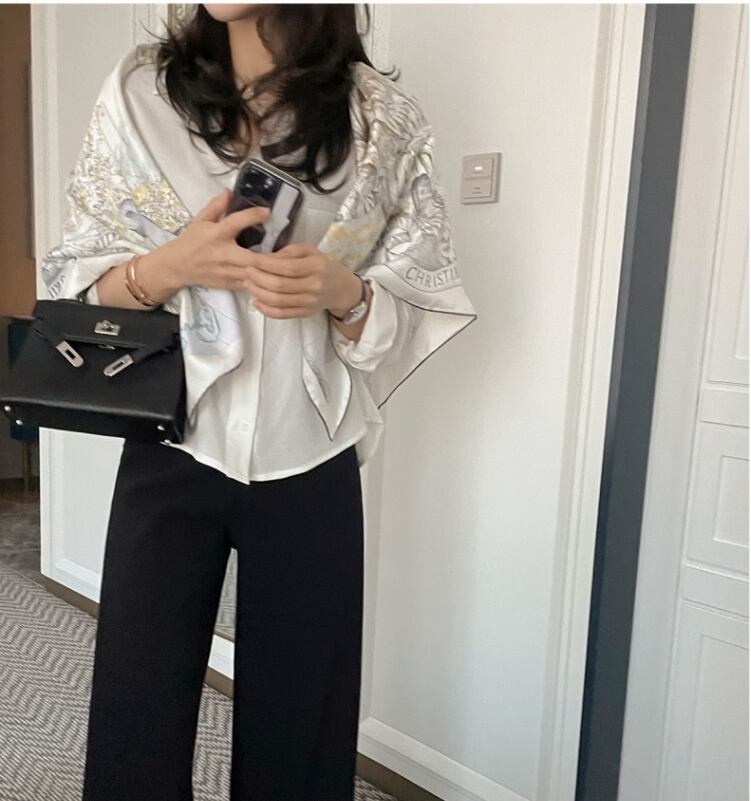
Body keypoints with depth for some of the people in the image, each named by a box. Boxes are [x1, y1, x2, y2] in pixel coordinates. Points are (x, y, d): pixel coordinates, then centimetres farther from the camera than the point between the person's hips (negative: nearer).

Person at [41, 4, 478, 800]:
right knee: (135, 716, 8)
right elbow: (79, 279, 3)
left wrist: (340, 292, -18)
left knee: (299, 718, 12)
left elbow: (420, 304, 3)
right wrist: (171, 264, -17)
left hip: (310, 468, 0)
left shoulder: (383, 120, 0)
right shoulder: (140, 91, 2)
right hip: (170, 454, 1)